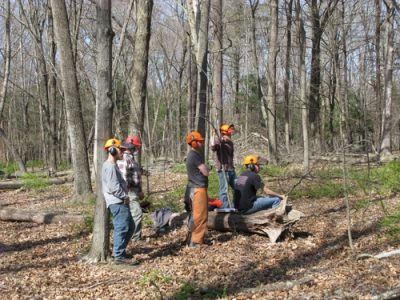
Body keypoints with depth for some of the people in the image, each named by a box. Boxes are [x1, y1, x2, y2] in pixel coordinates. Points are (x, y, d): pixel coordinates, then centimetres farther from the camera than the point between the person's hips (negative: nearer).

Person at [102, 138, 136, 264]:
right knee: (122, 228, -10)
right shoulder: (110, 166, -15)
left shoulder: (112, 165, 20)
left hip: (120, 202, 11)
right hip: (117, 202, -11)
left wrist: (124, 196, 13)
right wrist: (125, 196, -12)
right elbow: (114, 187, -21)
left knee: (130, 226, 17)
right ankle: (119, 256, -7)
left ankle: (118, 250, 25)